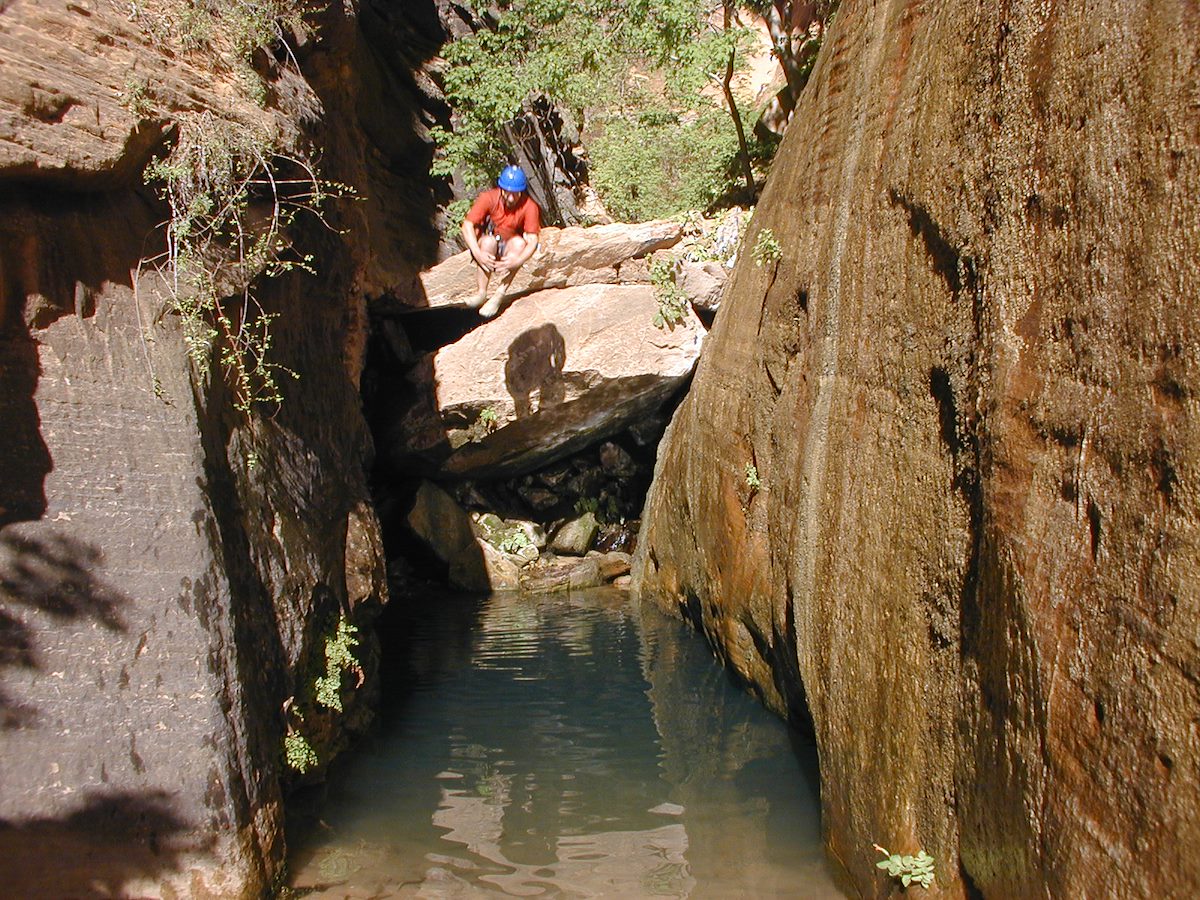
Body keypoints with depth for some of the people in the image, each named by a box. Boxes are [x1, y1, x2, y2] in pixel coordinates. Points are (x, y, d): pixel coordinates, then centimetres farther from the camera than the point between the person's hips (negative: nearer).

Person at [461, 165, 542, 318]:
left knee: (519, 243, -31)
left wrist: (518, 261, -39)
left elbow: (533, 240, -20)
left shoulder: (529, 206, -16)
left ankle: (499, 295, -31)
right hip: (486, 248, 0)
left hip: (509, 250, 1)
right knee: (489, 241, -33)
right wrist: (477, 253, -35)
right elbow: (467, 225, -20)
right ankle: (481, 292, -28)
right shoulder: (489, 198, -17)